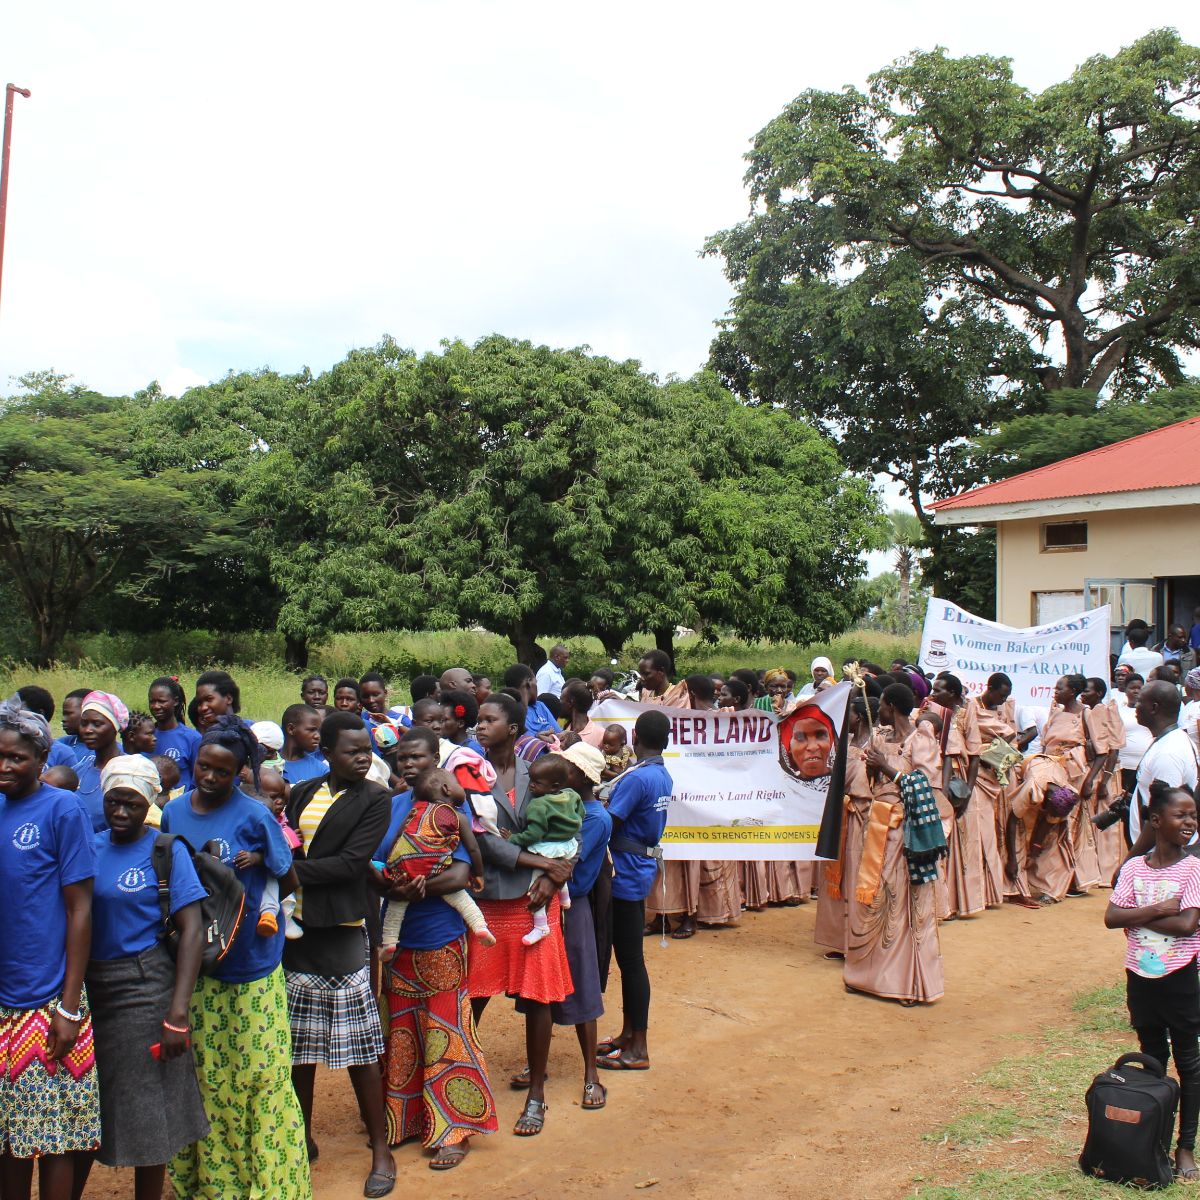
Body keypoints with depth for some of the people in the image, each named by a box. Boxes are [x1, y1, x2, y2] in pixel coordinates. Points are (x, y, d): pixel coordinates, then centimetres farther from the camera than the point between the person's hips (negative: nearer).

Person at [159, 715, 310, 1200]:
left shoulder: (254, 815, -8)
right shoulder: (174, 810, 4)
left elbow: (288, 882, 0)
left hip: (249, 966, -4)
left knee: (258, 1073, 2)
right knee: (202, 1075, 10)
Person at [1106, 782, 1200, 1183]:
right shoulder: (1134, 867, -3)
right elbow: (1111, 917, -10)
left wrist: (1137, 917, -14)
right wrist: (1158, 909, -20)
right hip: (1140, 976, 3)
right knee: (1152, 1059, 17)